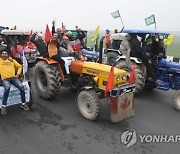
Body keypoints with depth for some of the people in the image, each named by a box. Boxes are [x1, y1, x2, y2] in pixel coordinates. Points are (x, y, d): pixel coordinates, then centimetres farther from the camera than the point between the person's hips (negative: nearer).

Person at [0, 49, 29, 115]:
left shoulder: (12, 60, 18)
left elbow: (19, 66, 21)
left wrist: (18, 74, 10)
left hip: (14, 77, 2)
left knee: (21, 87, -23)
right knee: (7, 88, -36)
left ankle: (23, 103, -4)